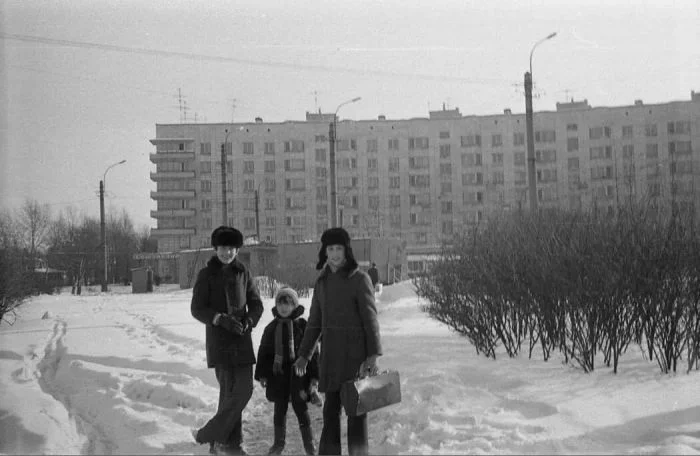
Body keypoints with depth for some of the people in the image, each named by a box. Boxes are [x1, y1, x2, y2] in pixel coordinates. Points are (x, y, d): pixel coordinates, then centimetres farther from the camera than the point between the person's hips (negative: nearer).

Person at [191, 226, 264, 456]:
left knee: (244, 389, -2)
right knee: (230, 391, -8)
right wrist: (221, 319, -20)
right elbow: (197, 309, -5)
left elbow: (256, 304, 8)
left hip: (242, 340, 4)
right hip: (219, 339, -4)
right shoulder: (206, 275, -1)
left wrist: (248, 322, -12)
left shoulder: (243, 273, 8)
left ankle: (209, 435, 9)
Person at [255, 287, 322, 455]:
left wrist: (314, 376, -6)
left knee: (301, 408, 3)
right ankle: (279, 442, 24)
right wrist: (261, 375, 6)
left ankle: (309, 442, 15)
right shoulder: (271, 328, 5)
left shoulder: (303, 326, -4)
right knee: (280, 409, 11)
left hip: (298, 374, -3)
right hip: (278, 374, 3)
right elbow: (263, 353, 9)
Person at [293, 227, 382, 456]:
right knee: (330, 409, 7)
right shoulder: (322, 281, 11)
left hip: (355, 350, -5)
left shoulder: (359, 278, -5)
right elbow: (314, 322, 17)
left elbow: (370, 317, -8)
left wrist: (373, 354, -15)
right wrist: (304, 354, 17)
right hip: (330, 351, 5)